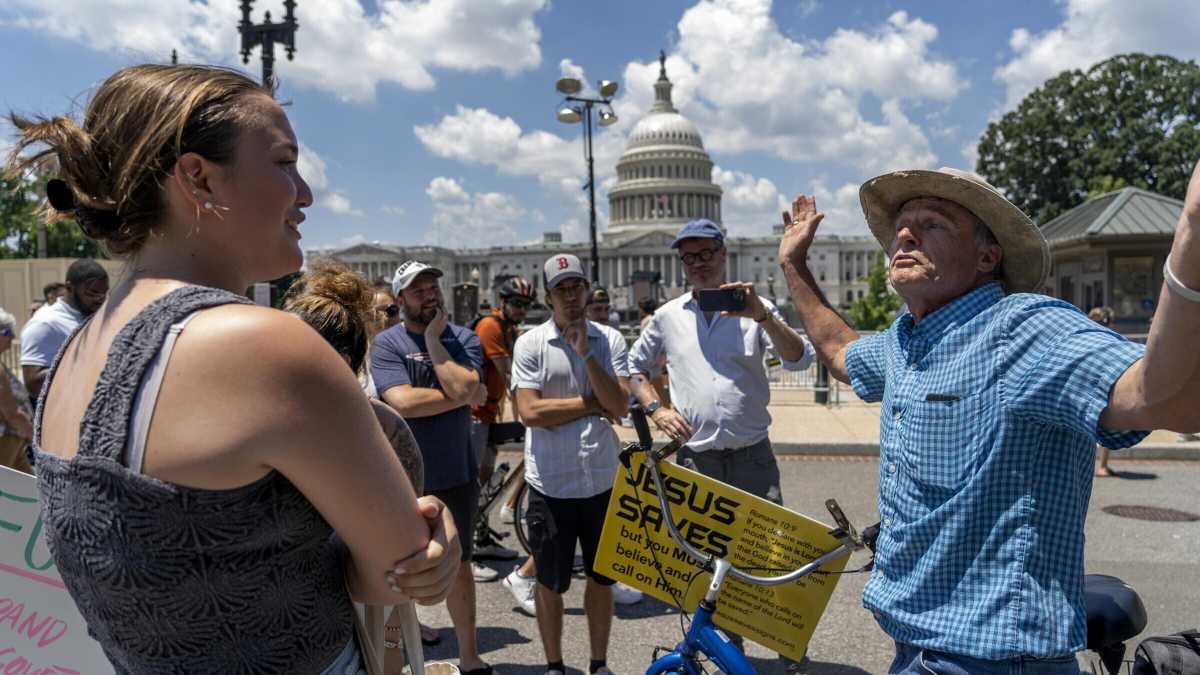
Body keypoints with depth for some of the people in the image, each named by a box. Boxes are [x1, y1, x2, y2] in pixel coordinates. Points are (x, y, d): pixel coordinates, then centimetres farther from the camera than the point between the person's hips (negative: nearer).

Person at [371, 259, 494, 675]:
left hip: (456, 474, 3)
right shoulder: (387, 344, -8)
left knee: (459, 565, 16)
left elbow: (462, 385, -19)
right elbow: (402, 402, -22)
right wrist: (466, 395, -15)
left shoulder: (463, 339, 0)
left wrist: (433, 339, -13)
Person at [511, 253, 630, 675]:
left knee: (601, 578, 15)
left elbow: (620, 406, -9)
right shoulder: (530, 343, -5)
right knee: (550, 582, 12)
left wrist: (586, 353, -16)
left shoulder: (609, 340, 1)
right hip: (551, 483, -2)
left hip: (602, 479, 2)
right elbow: (530, 412, -15)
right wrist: (593, 404, -11)